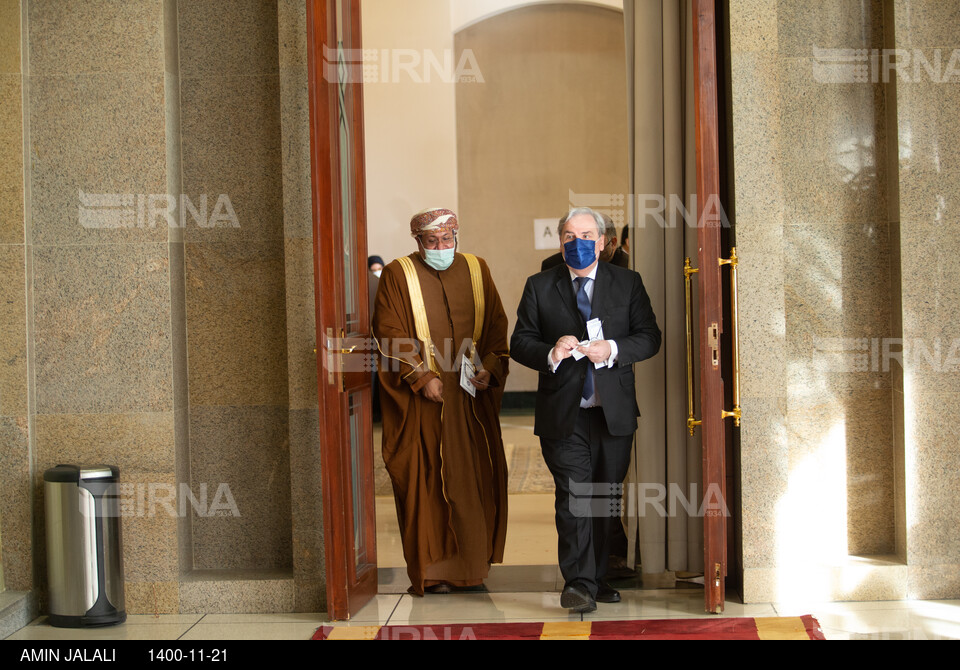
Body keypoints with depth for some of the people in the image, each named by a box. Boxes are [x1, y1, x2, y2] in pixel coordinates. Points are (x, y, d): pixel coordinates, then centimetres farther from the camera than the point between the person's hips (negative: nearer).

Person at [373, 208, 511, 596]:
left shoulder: (476, 270, 12)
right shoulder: (397, 276, 1)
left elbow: (497, 328, 11)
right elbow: (391, 338, -5)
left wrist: (490, 369, -5)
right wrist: (422, 378, -14)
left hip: (472, 397, 3)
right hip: (422, 401, -3)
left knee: (476, 480, 4)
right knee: (426, 482, -2)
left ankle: (472, 567, 15)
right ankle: (431, 571, 5)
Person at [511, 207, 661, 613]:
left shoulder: (628, 283, 8)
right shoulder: (539, 287, 7)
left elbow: (650, 337, 3)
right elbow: (519, 342, 5)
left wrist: (613, 349, -15)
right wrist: (551, 353, -16)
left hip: (614, 412, 2)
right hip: (563, 413, -2)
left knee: (607, 498, 9)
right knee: (573, 497, -11)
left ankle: (597, 578, 21)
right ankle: (579, 584, -11)